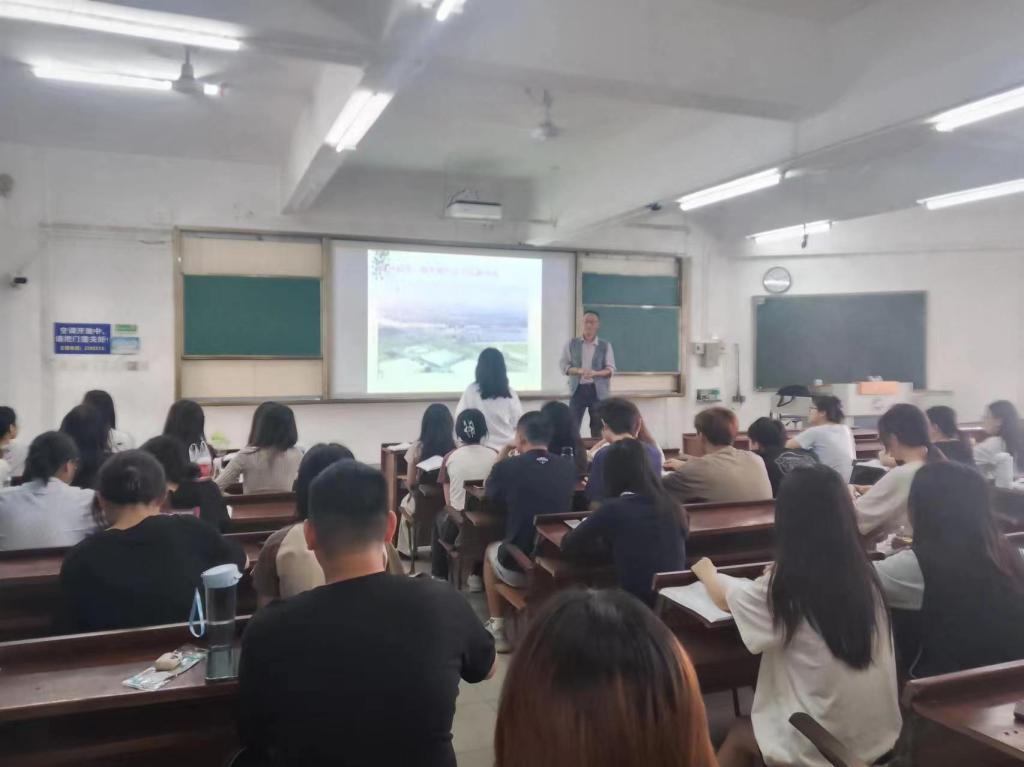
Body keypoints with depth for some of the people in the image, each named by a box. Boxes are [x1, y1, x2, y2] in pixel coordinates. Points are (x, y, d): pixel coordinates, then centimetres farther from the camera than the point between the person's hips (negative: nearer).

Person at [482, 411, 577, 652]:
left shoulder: (506, 467, -12)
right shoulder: (568, 467, -3)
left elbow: (488, 491, 11)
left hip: (518, 568, -3)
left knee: (491, 551, 30)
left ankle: (497, 629, 30)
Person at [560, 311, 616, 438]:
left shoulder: (605, 346, 3)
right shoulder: (572, 344, 4)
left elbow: (611, 369, -1)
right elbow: (563, 364, 1)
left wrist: (595, 373, -21)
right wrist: (579, 370, -18)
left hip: (598, 391, 0)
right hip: (578, 389, 0)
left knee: (598, 428, 5)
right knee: (572, 427, -3)